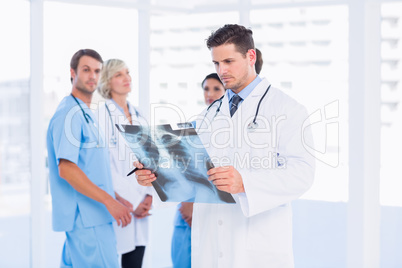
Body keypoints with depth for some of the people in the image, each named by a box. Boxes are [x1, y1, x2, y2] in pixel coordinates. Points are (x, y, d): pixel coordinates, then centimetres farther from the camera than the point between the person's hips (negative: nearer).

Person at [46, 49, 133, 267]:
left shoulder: (86, 114, 19)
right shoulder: (70, 113, -13)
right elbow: (66, 169, -22)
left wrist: (116, 202, 19)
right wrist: (109, 201, -23)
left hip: (94, 216, 10)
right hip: (86, 218, -10)